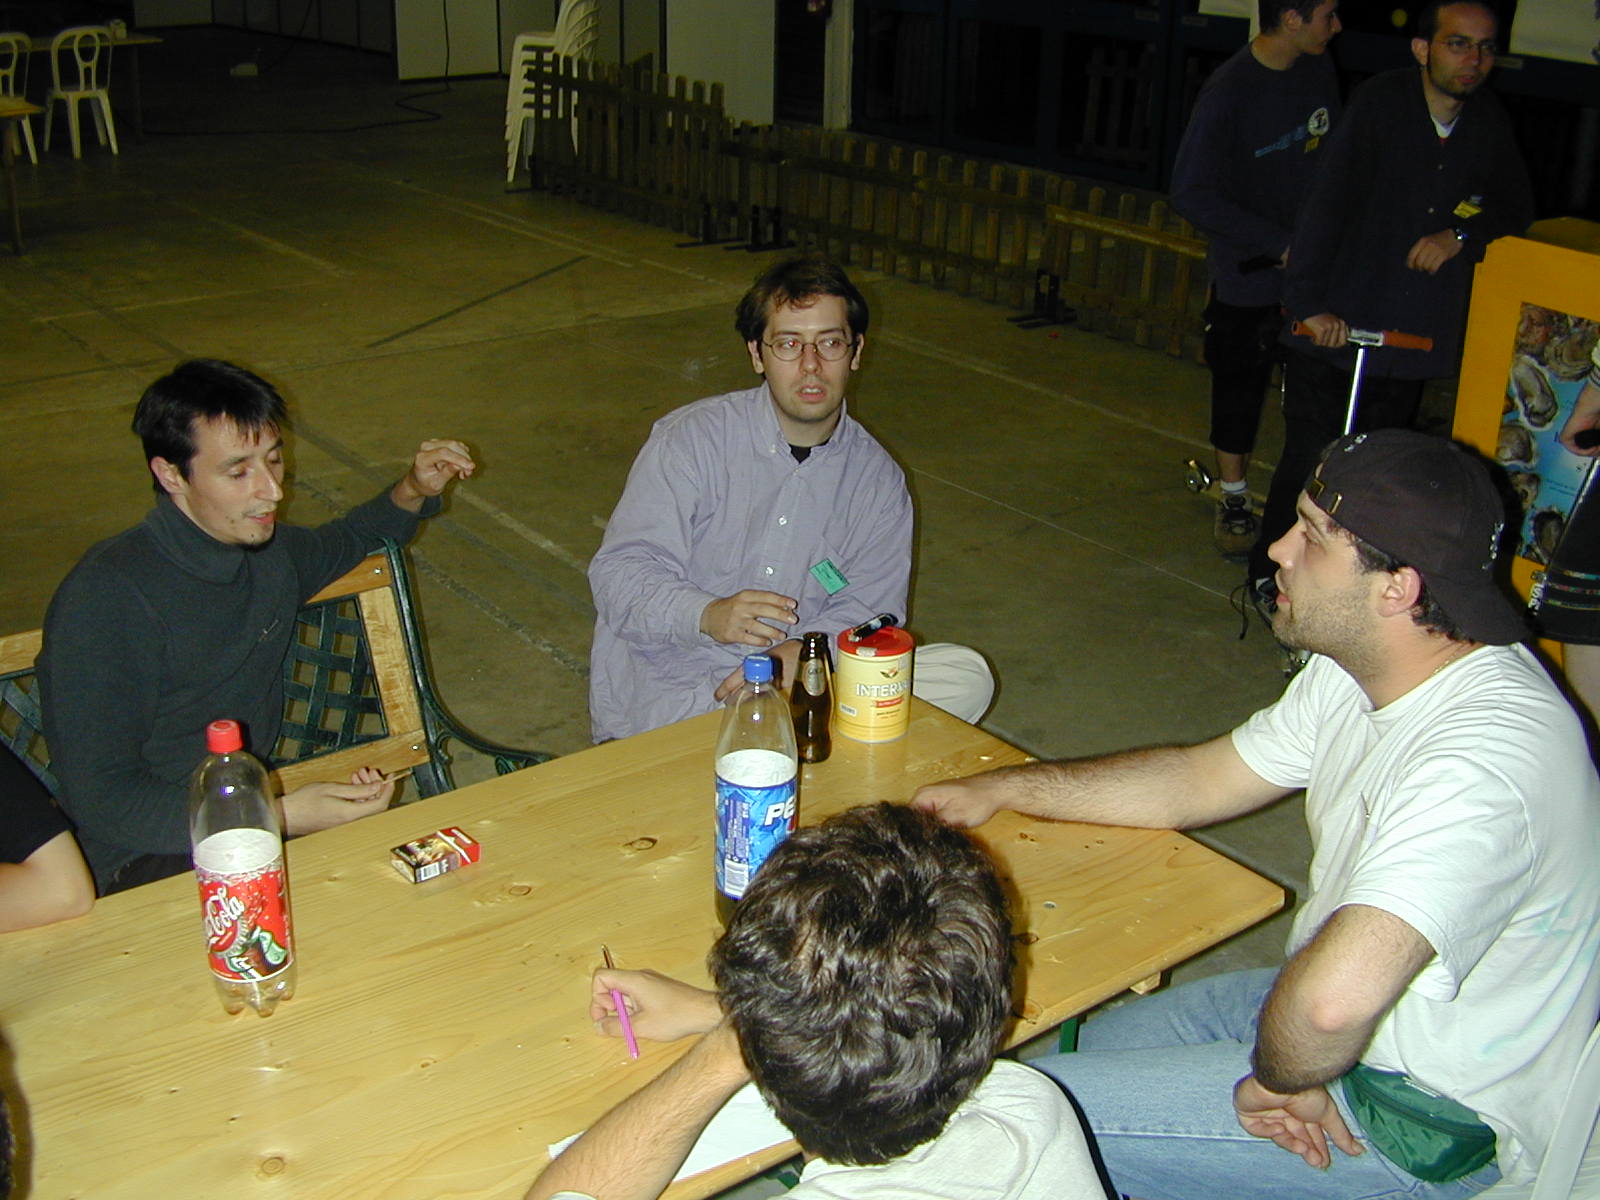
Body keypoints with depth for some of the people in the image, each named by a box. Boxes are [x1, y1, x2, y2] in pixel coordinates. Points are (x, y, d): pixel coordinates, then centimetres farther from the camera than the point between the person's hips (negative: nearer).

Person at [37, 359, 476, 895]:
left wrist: (413, 492, 11)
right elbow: (102, 801, -20)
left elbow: (345, 541, 31)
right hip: (150, 858, -7)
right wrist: (281, 815, -27)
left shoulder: (269, 554, 5)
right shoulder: (105, 598, -19)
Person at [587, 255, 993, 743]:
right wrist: (708, 615, -30)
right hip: (669, 699, -6)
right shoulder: (691, 438, -4)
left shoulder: (877, 479, 8)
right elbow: (618, 573, -9)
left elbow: (870, 608, 2)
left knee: (966, 674, -14)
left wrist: (802, 653, -20)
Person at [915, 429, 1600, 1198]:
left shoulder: (1484, 759, -34)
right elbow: (1205, 780, 9)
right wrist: (1004, 789, 7)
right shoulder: (1362, 668, -2)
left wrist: (1281, 1074, -25)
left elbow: (1335, 997, -47)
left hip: (1430, 1127, -9)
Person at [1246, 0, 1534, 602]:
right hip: (1333, 325, -4)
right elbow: (1327, 201, -17)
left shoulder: (1490, 123, 4)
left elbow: (1517, 208, 14)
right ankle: (1270, 572, 16)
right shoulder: (1380, 103, -11)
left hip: (1415, 332, 5)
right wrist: (1309, 301, -25)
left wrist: (1460, 235, -8)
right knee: (1309, 457, -1)